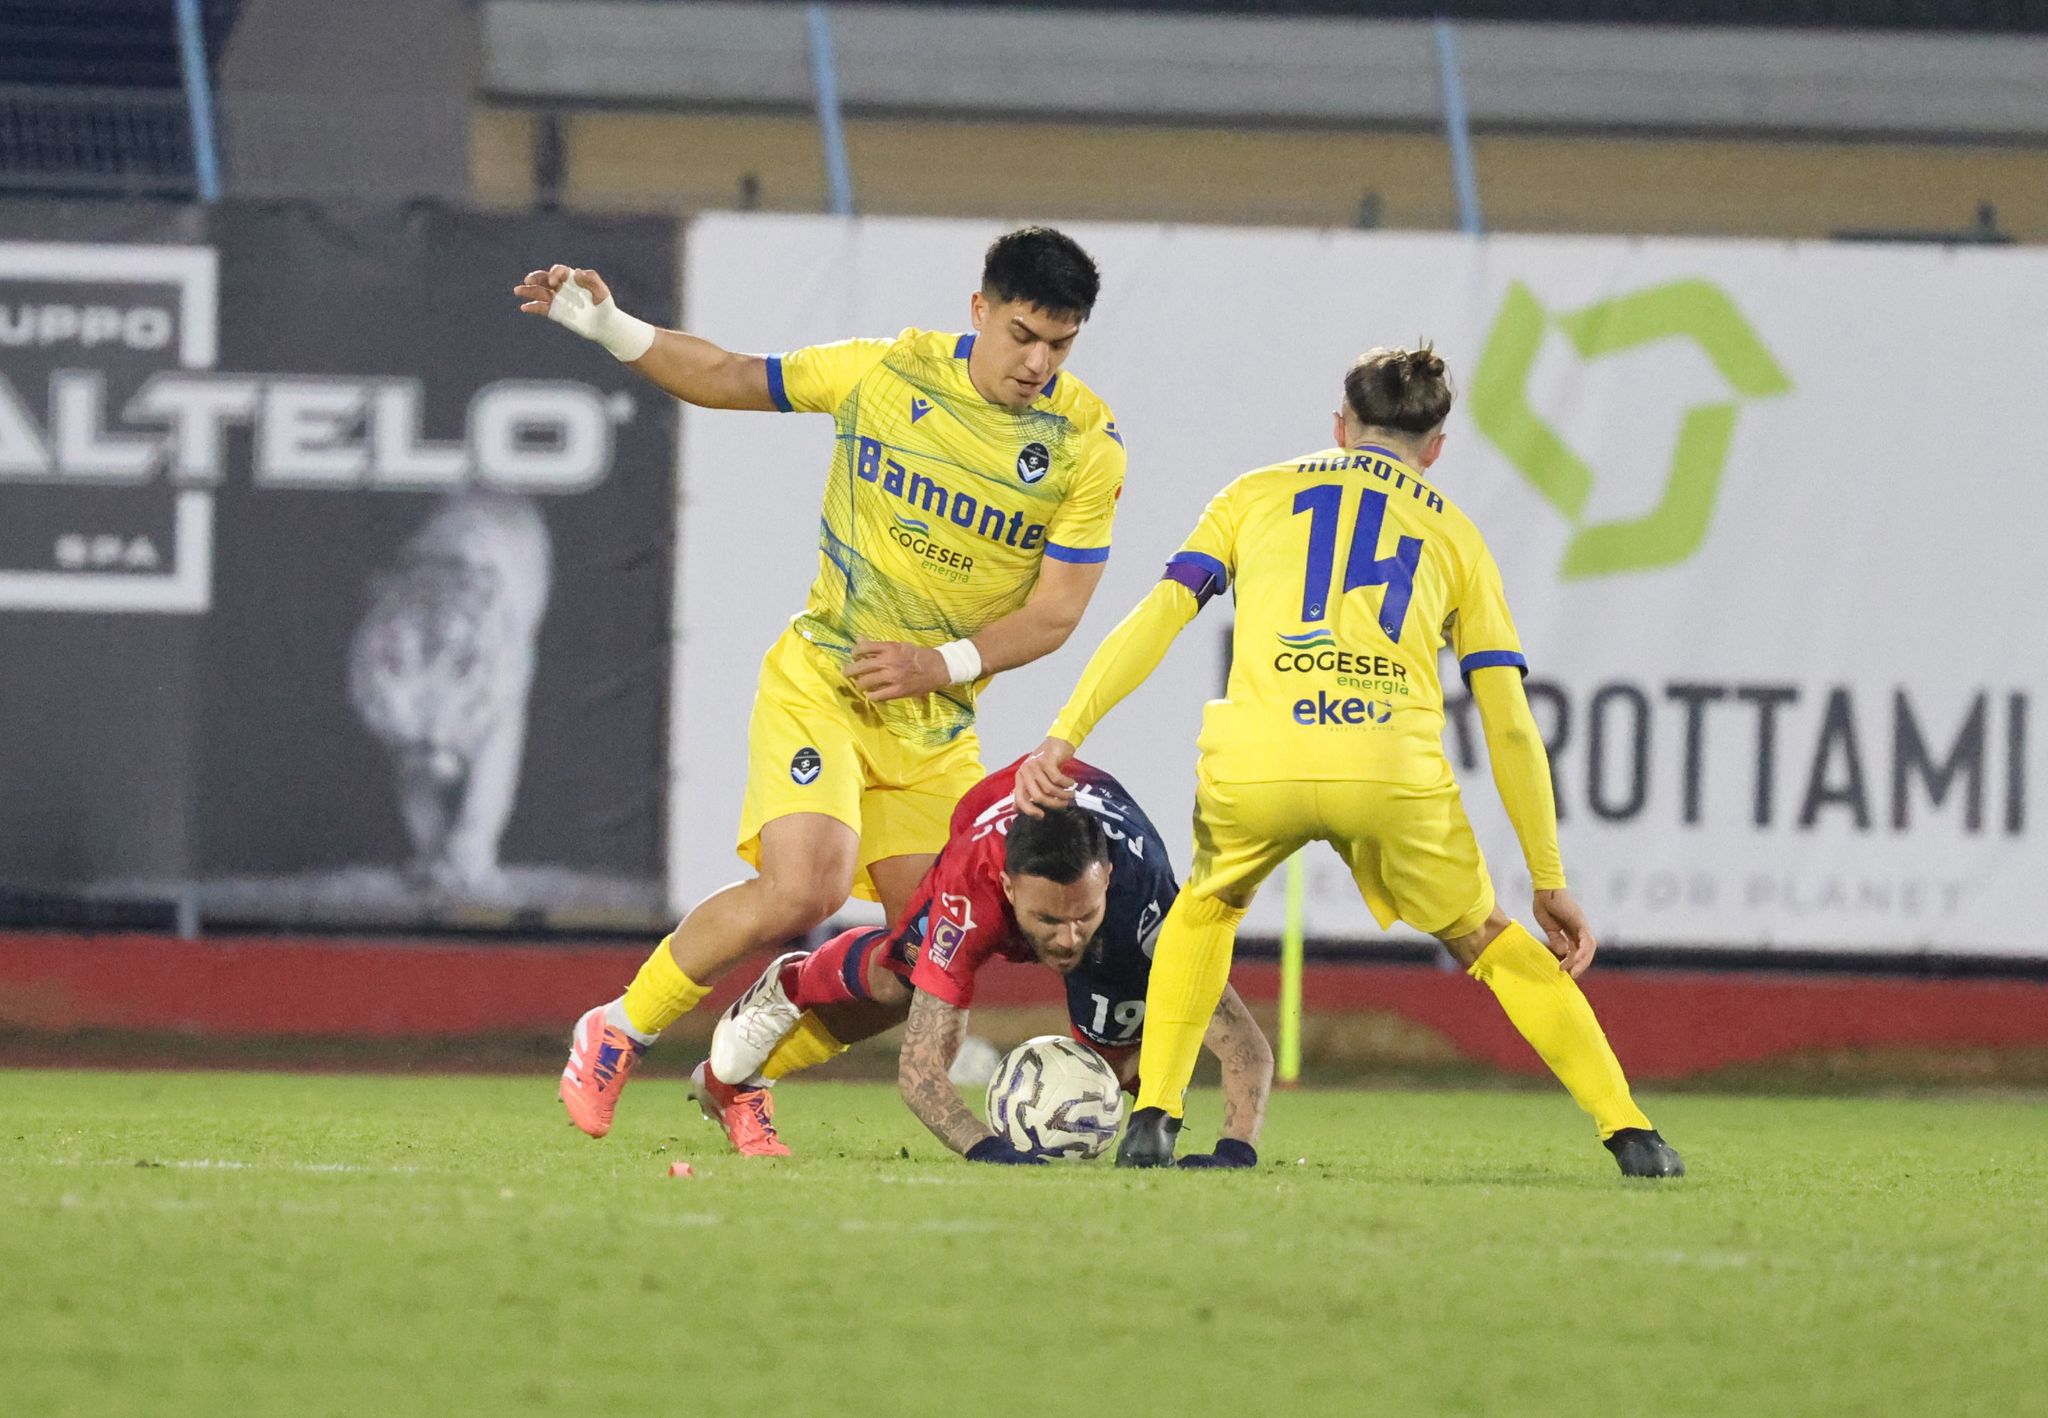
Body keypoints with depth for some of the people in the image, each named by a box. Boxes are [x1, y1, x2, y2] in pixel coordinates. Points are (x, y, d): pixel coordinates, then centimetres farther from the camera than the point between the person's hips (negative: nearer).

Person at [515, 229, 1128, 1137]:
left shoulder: (1088, 444, -5)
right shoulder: (884, 373, -6)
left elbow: (1056, 610, -4)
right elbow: (726, 379, 7)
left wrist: (944, 663, -18)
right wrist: (608, 329, -4)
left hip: (936, 721, 3)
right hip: (819, 683, -3)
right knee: (803, 890, -25)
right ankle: (616, 1034, -4)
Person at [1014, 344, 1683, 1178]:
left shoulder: (1258, 494, 26)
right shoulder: (1455, 536, 25)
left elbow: (1156, 618, 12)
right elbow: (1510, 727, 20)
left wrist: (1064, 736, 10)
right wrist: (1550, 884, 23)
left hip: (1252, 766, 0)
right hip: (1394, 771, 0)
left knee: (1206, 907, 31)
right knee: (1487, 943, 23)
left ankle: (1152, 1119, 17)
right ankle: (1628, 1131, 14)